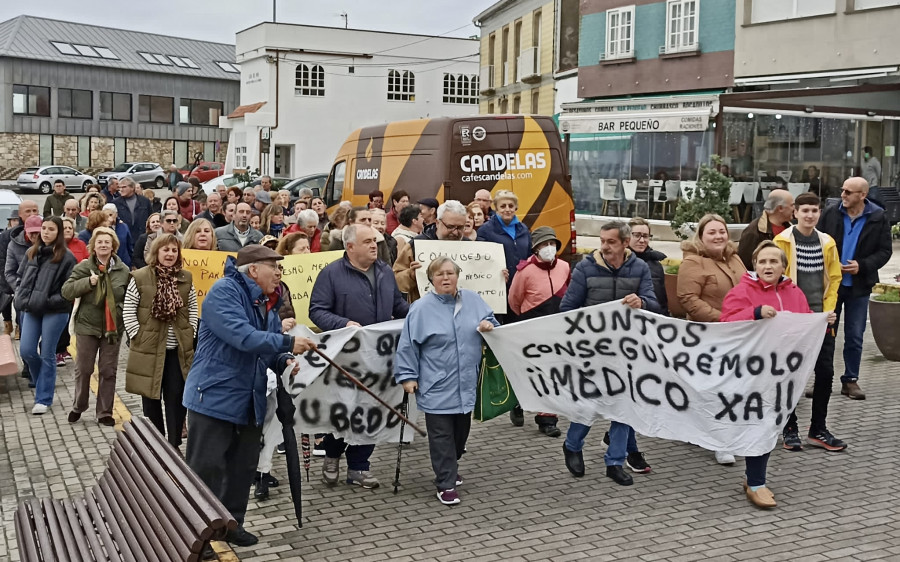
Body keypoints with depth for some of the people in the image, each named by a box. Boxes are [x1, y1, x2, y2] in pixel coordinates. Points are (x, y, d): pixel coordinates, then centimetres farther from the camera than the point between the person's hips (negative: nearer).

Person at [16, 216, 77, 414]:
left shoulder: (66, 257, -8)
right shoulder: (31, 253, 10)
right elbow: (21, 277, 19)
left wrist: (51, 301, -16)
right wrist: (22, 296, 5)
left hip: (55, 311, -5)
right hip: (31, 309, 5)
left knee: (47, 354, 1)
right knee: (26, 351, 2)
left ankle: (44, 398, 11)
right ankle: (45, 381, 30)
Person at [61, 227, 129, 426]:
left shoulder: (123, 270, -1)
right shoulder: (83, 267, -4)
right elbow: (66, 291, -8)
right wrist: (87, 282, -20)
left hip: (113, 327, 1)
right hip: (87, 325, -1)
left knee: (108, 371, 7)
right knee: (83, 369, 10)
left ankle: (105, 413, 18)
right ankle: (78, 407, 30)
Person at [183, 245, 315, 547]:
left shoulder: (267, 302, 11)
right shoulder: (224, 291, -16)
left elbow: (269, 345, 15)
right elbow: (242, 336, -28)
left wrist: (284, 361, -7)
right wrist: (288, 343, -26)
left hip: (249, 400, 9)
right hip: (214, 396, -8)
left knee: (243, 467, 15)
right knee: (206, 468, -2)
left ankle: (231, 523, 29)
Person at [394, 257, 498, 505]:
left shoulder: (473, 300, 4)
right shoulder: (421, 308, -7)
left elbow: (491, 322, 17)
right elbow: (407, 346, -5)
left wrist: (489, 326, -6)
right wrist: (408, 376, -7)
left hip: (467, 384, 5)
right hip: (437, 387, -4)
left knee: (461, 430, 17)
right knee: (442, 436, -2)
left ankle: (449, 468, 39)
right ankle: (446, 484, 6)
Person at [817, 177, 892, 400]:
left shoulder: (878, 218, -5)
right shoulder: (830, 213, -4)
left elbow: (884, 251, -3)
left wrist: (862, 266, -16)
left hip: (859, 286, 0)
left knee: (855, 337, 7)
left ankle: (851, 380, 19)